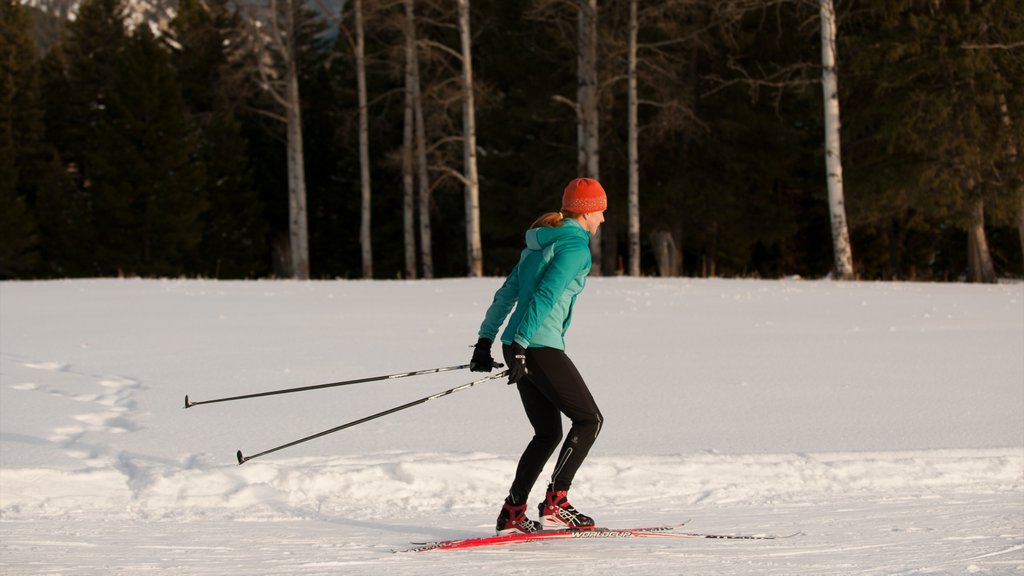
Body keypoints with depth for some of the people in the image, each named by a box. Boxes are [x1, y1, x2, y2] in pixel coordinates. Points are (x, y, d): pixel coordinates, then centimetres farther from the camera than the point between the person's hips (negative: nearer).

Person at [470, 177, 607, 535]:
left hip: (520, 348, 9)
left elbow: (506, 293, 19)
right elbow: (545, 297, -20)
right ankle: (554, 505, -7)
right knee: (589, 420, -1)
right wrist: (520, 348, -23)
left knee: (548, 433, 15)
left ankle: (512, 514, 10)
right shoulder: (576, 247, -9)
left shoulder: (541, 243, 19)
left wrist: (485, 341, 19)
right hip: (540, 348, -9)